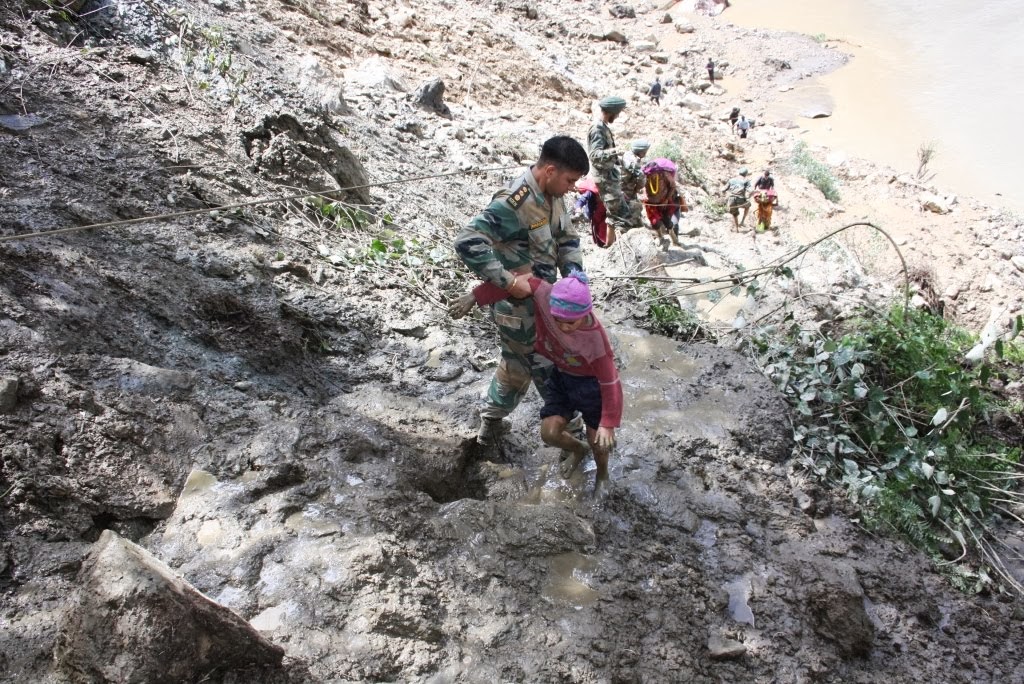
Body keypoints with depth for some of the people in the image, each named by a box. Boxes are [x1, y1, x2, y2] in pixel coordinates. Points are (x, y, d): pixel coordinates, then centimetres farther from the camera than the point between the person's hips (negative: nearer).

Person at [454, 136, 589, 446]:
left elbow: (568, 239, 10)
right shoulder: (514, 203, -30)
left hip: (541, 297, 9)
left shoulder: (551, 194, -1)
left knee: (517, 362, 24)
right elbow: (467, 242, -36)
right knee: (547, 368, 8)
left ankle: (491, 422, 43)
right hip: (519, 305, -9)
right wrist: (508, 282, -33)